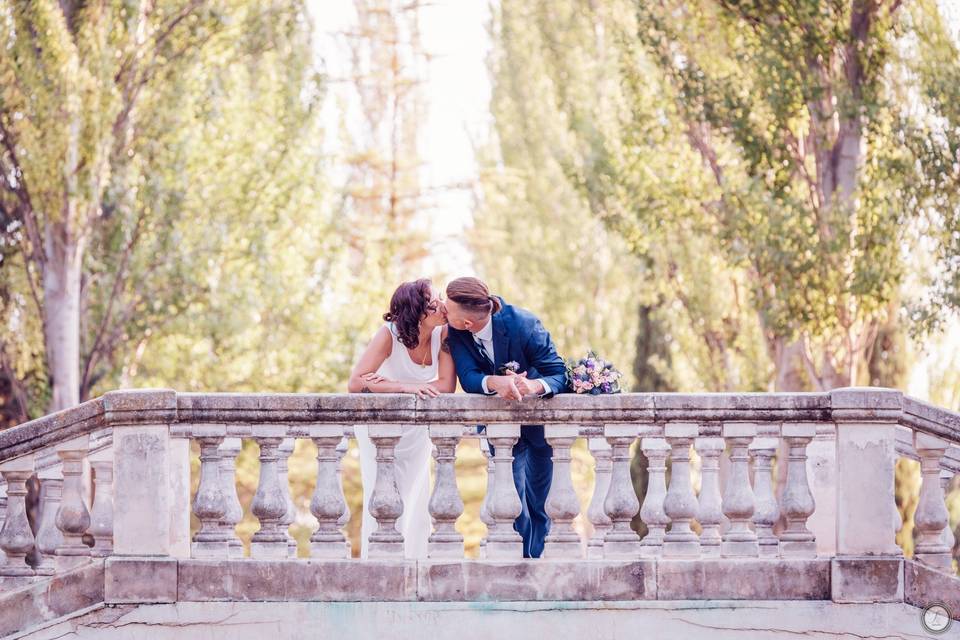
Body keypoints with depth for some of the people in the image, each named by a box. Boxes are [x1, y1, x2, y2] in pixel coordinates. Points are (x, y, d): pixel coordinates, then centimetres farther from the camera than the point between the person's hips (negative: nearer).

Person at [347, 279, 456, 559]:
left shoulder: (444, 334, -19)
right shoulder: (389, 335, -26)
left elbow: (447, 385, -27)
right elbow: (355, 383, -33)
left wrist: (387, 384, -31)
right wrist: (406, 387, -43)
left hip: (416, 428, 3)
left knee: (417, 503, 2)